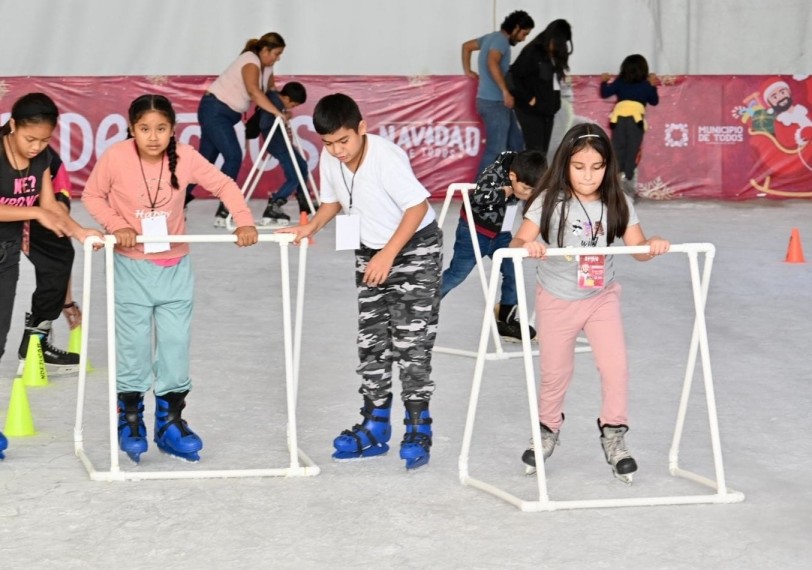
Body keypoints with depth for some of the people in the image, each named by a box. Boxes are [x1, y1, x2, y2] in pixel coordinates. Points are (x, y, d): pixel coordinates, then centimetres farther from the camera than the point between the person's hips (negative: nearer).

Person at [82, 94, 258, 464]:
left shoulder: (185, 157, -12)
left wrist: (244, 222, -17)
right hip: (132, 266, -2)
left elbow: (224, 185, -4)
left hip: (175, 267, 2)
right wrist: (116, 225, -18)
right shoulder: (115, 158, -16)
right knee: (133, 346, 2)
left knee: (176, 345, 4)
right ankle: (130, 423, 17)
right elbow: (92, 195, -3)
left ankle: (170, 423, 17)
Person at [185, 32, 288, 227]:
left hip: (227, 115, 10)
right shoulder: (251, 61, -19)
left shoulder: (266, 68, 11)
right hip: (215, 110, -10)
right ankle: (223, 211, -17)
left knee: (206, 160, 10)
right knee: (233, 156, -17)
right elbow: (254, 91, -34)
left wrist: (283, 106, -8)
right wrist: (277, 113, -37)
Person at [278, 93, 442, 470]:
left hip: (415, 247, -7)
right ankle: (375, 428, 16)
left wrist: (387, 256, -26)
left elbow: (418, 205, -25)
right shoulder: (329, 161, -8)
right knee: (371, 342, 8)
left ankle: (417, 432, -5)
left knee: (411, 343, -10)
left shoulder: (386, 157, -28)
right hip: (370, 253, 7)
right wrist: (310, 228, -11)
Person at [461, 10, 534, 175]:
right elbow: (492, 63, -30)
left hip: (497, 102, 11)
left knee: (516, 144, 15)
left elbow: (467, 46, 27)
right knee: (496, 150, -9)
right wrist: (505, 91, -29)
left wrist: (467, 71, 25)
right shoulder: (500, 39, -13)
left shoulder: (492, 37, 16)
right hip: (494, 103, -11)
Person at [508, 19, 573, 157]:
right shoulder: (532, 52, -12)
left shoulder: (555, 55, 10)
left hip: (548, 110, 7)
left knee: (543, 152, 9)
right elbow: (514, 75, -17)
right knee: (535, 152, -9)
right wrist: (527, 98, -14)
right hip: (531, 110, -7)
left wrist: (554, 102, 3)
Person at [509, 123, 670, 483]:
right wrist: (528, 246, -45)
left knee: (615, 366, -11)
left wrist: (653, 245, -32)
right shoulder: (550, 202, -16)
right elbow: (518, 243, -21)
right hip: (557, 300, -1)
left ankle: (613, 435, 6)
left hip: (602, 296, 1)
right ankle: (548, 429, 36)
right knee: (555, 372, 11)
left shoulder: (617, 204, -8)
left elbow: (638, 248, -9)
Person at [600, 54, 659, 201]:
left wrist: (604, 82, 30)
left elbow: (605, 93, 13)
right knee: (632, 149, 1)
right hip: (635, 117, -1)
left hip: (619, 116, 1)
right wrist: (653, 86, 32)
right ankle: (628, 176, -13)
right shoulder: (646, 85, 14)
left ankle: (619, 173, -7)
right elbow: (654, 101, 23)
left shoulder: (619, 82, 14)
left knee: (618, 148, 6)